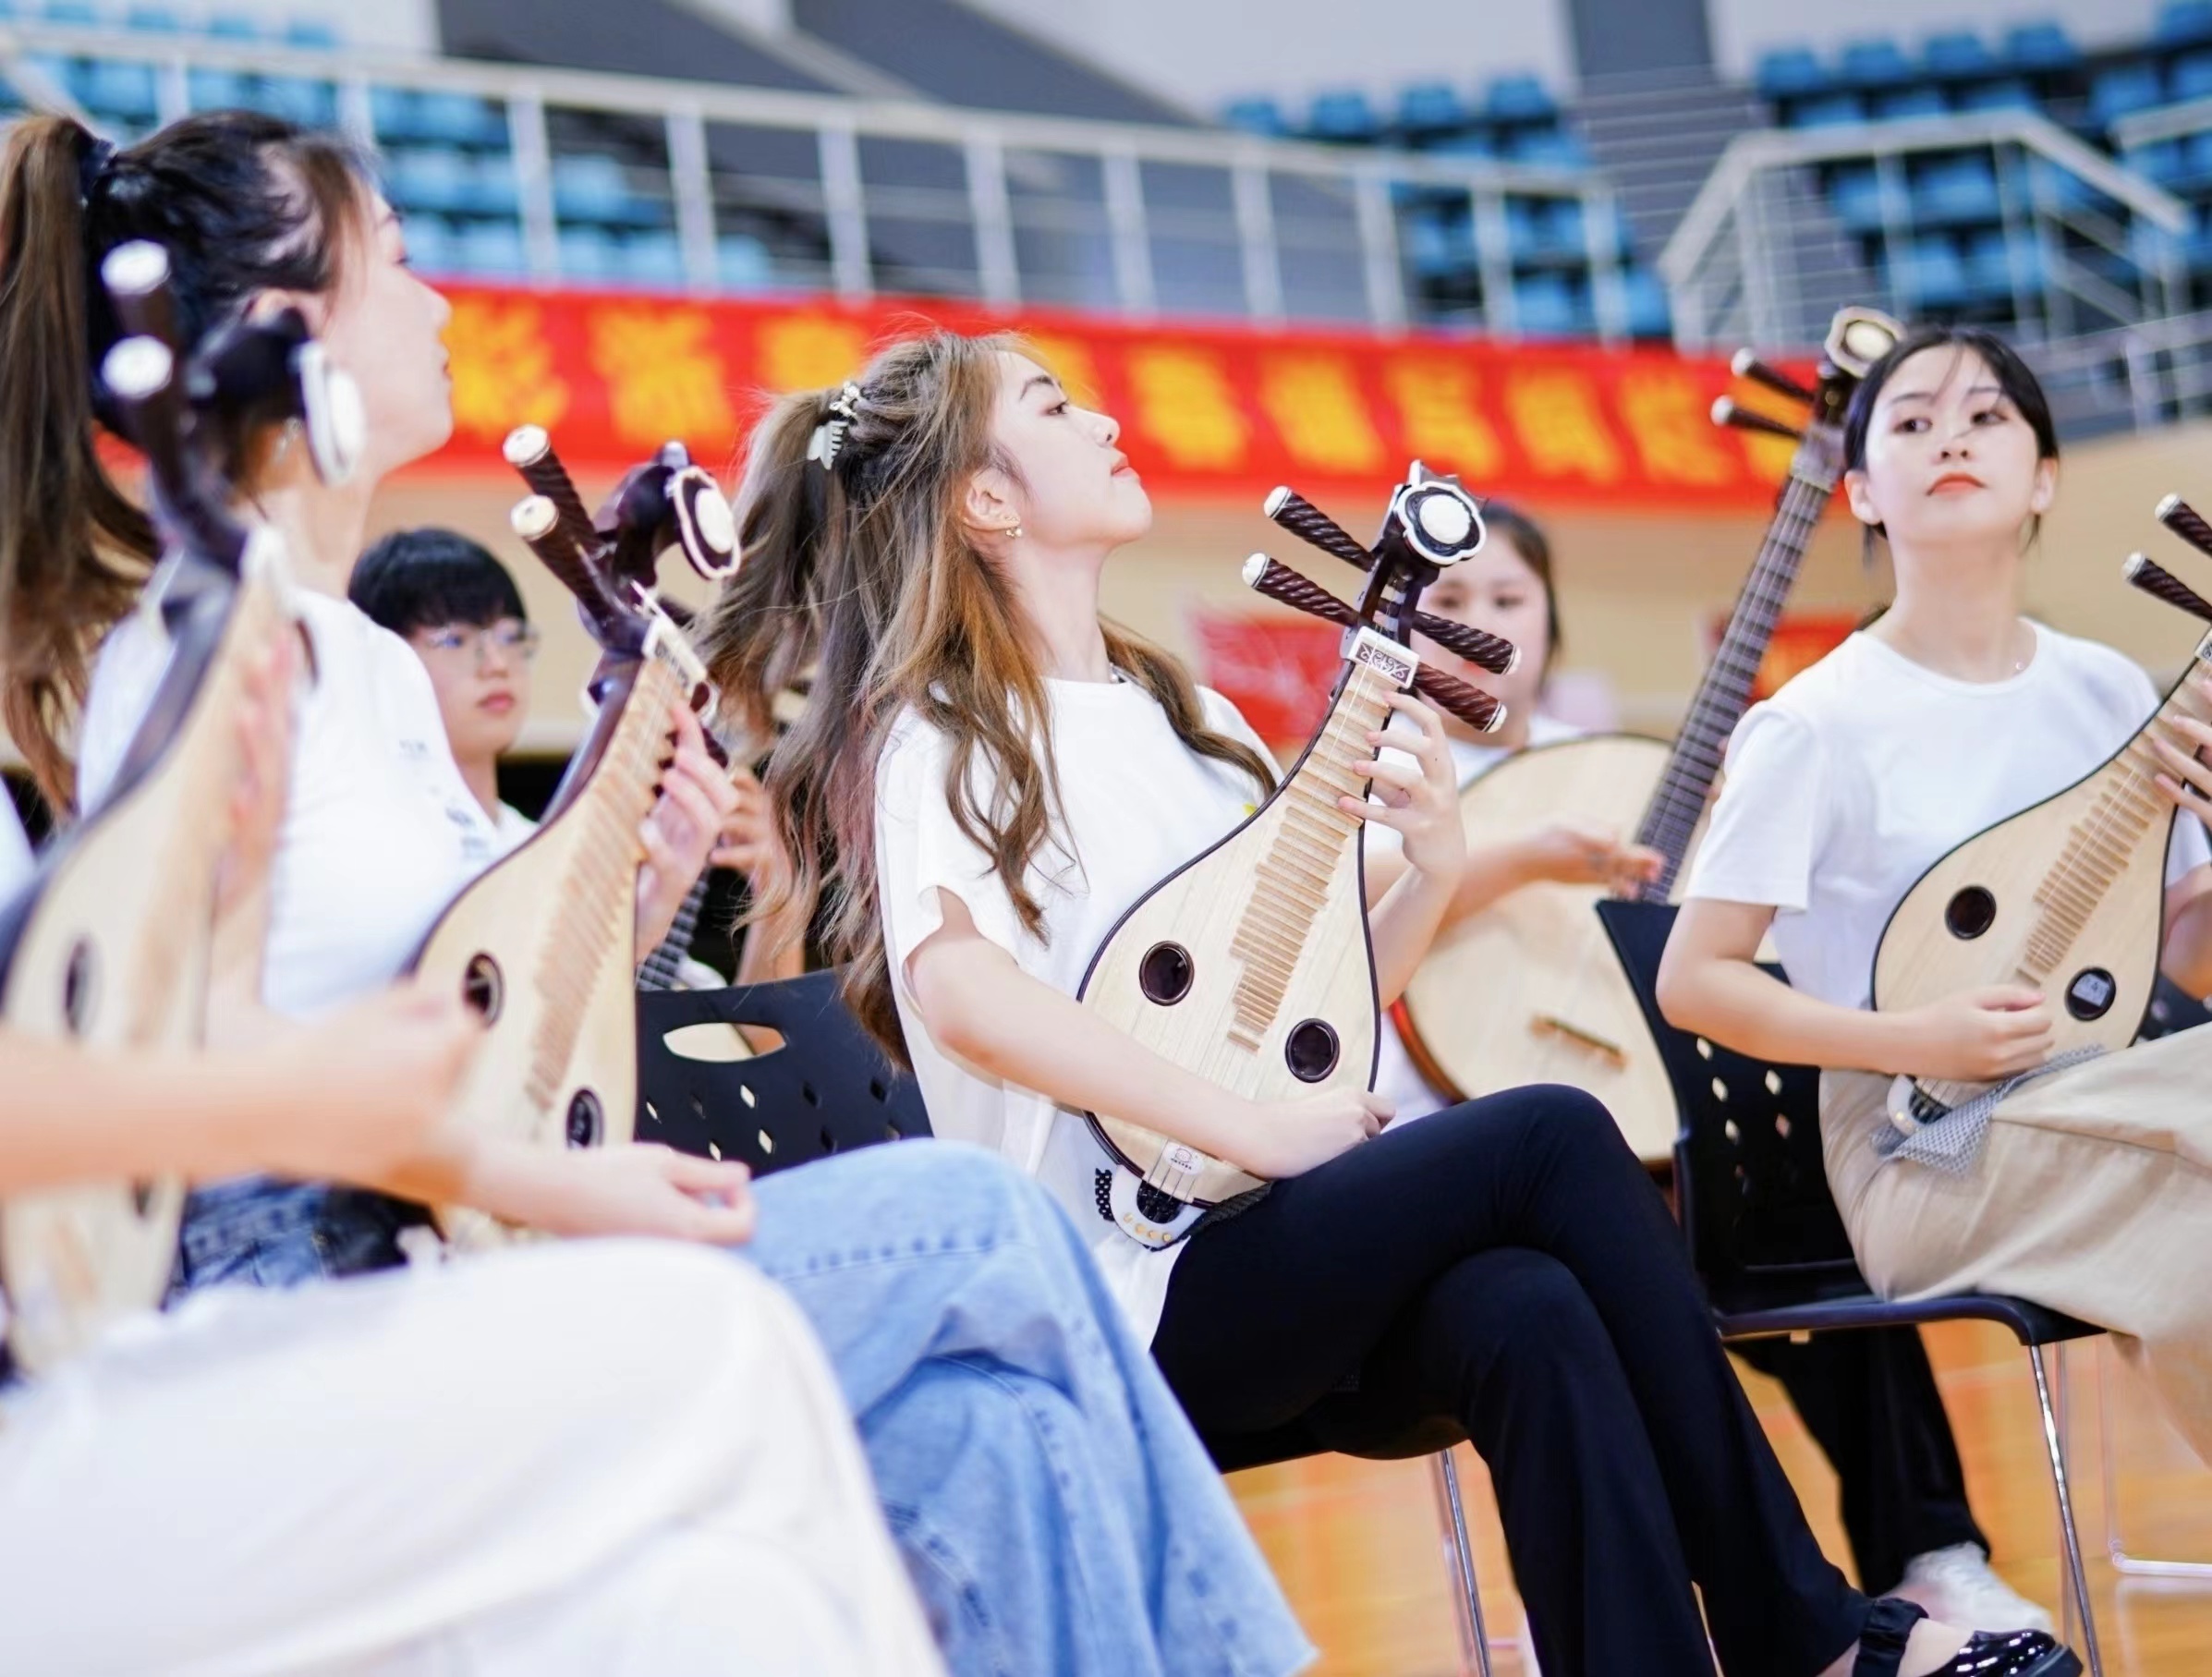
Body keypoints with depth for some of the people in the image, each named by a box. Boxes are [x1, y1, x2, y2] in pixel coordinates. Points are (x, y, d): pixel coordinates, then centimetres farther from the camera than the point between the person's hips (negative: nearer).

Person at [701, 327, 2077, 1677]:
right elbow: (959, 989, -23)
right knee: (1554, 1137, -21)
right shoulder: (945, 739, -3)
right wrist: (1257, 1129, -25)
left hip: (1299, 1285, 6)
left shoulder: (1179, 714, 21)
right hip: (1133, 1307, -6)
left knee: (1530, 1315, -27)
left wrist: (1437, 869, 3)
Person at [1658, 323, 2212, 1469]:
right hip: (1924, 1156, -4)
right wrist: (1919, 1042, -18)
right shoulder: (1819, 727, -7)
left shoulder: (2110, 696, 8)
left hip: (2096, 1128, 4)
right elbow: (1693, 980, -6)